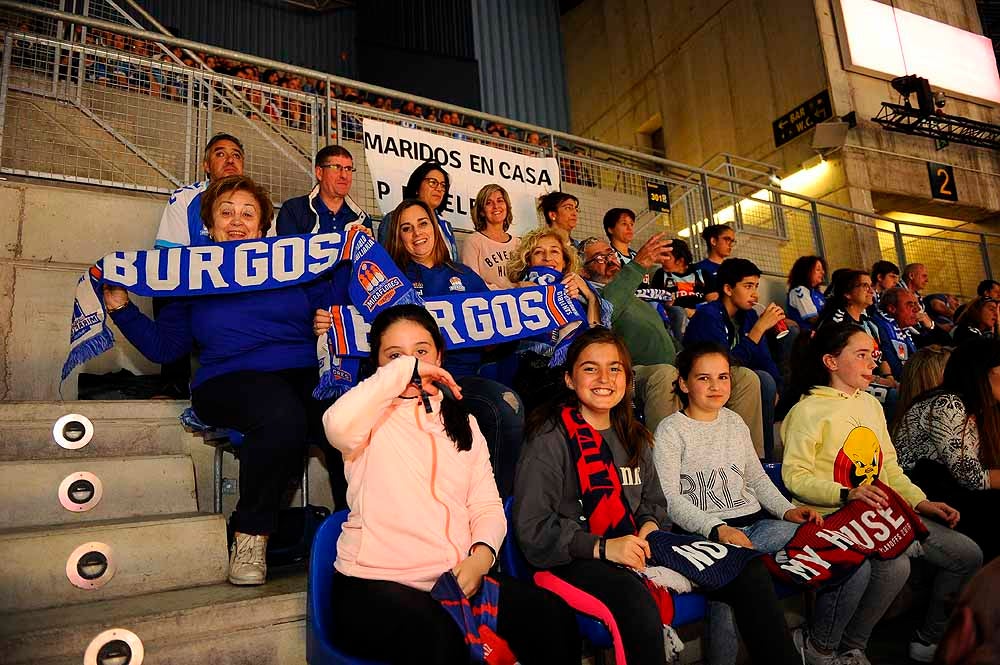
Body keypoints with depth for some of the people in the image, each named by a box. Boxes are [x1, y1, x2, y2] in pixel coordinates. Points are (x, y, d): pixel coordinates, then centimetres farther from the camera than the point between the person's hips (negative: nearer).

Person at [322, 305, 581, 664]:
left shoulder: (461, 422, 17)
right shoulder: (374, 416, 2)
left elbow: (487, 507, 10)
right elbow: (337, 424, -25)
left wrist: (480, 556, -10)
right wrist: (404, 369, -16)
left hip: (458, 577, 5)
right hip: (377, 582, -5)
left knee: (553, 616, -16)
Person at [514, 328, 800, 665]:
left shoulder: (633, 436, 14)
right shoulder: (550, 439, -10)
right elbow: (533, 528, -14)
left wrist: (649, 524, 1)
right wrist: (602, 547, -22)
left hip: (637, 547, 7)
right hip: (576, 559, -7)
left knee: (748, 571, -3)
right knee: (639, 608, -39)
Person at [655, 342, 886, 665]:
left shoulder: (735, 423, 19)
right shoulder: (671, 431, -2)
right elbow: (670, 499, -10)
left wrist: (787, 509, 6)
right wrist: (718, 530, -23)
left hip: (759, 523, 7)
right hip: (707, 535, -6)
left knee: (855, 567, -5)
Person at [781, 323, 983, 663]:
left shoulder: (871, 404, 16)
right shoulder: (809, 409, -10)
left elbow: (889, 466, 19)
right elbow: (795, 476, -16)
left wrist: (921, 502, 5)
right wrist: (847, 494, -28)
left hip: (882, 511, 9)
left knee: (967, 554, 3)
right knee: (895, 564, -32)